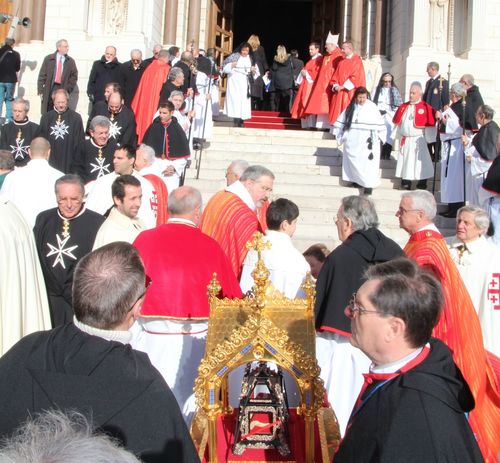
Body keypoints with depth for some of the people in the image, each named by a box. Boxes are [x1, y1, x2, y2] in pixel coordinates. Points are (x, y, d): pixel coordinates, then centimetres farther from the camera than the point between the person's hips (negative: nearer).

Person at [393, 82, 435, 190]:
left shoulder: (425, 107, -6)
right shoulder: (403, 107, 10)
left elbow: (430, 124, -8)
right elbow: (397, 122, 15)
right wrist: (399, 136, 11)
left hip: (418, 141, -5)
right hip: (404, 140, 5)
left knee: (419, 162, -3)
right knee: (405, 161, 9)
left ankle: (422, 183, 5)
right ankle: (405, 182, 17)